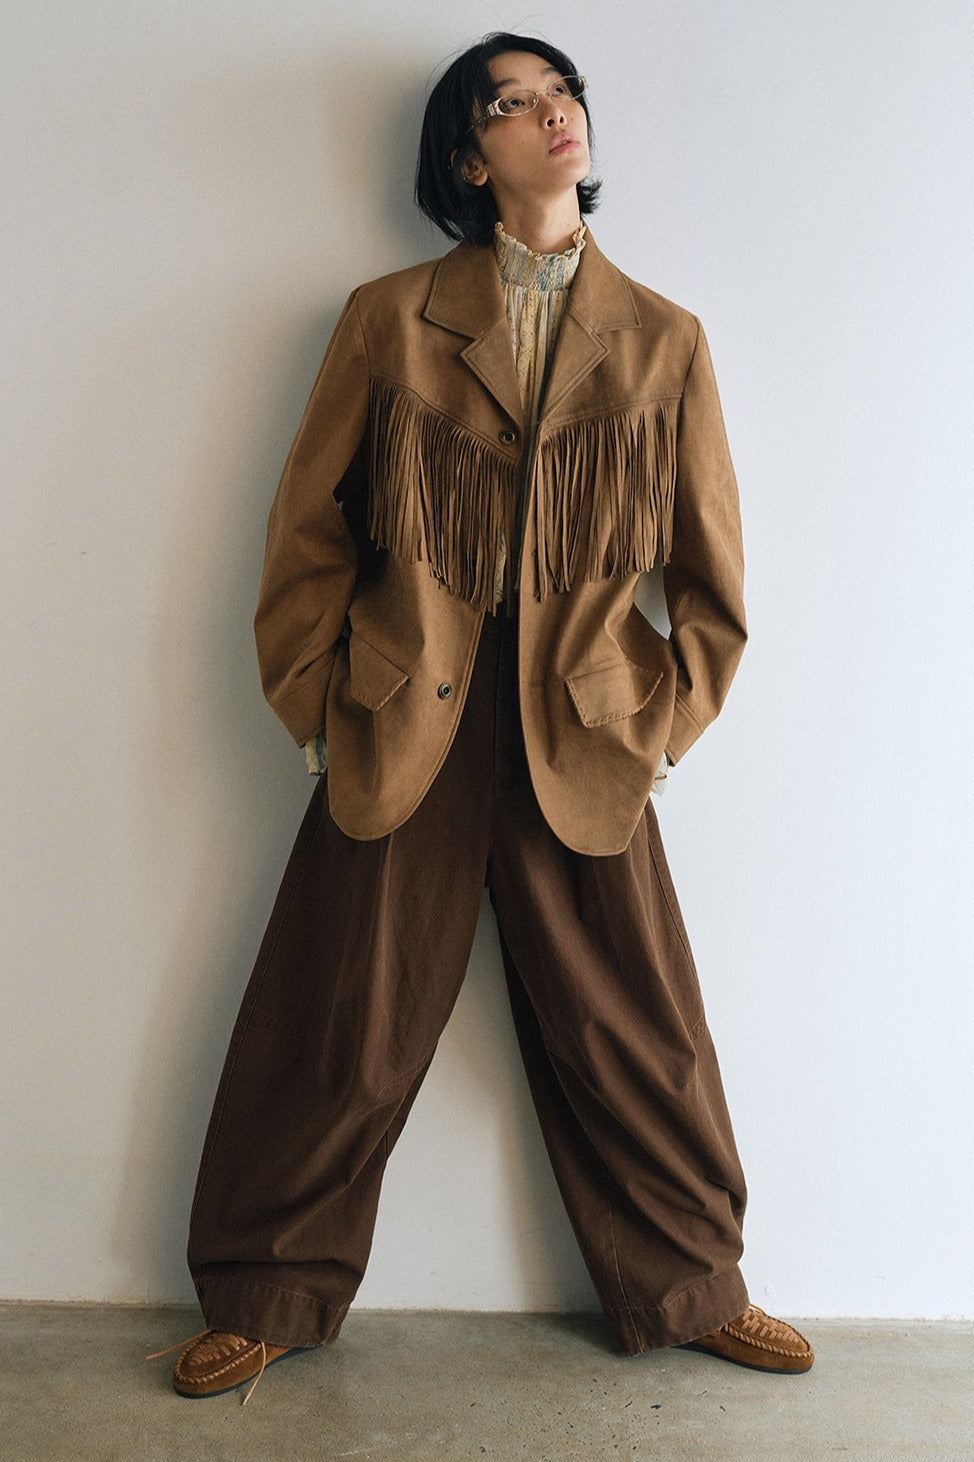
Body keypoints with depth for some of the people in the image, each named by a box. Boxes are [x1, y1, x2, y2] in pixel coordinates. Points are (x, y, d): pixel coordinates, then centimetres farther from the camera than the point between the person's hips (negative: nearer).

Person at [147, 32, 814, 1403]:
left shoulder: (664, 341, 7)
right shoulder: (388, 318, 3)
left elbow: (713, 576, 10)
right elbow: (308, 528, 6)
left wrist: (660, 722, 5)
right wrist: (324, 702, 2)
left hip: (584, 748, 1)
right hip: (402, 737, -1)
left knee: (634, 1033, 9)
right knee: (341, 1034, 7)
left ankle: (691, 1288, 32)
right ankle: (267, 1303, 27)